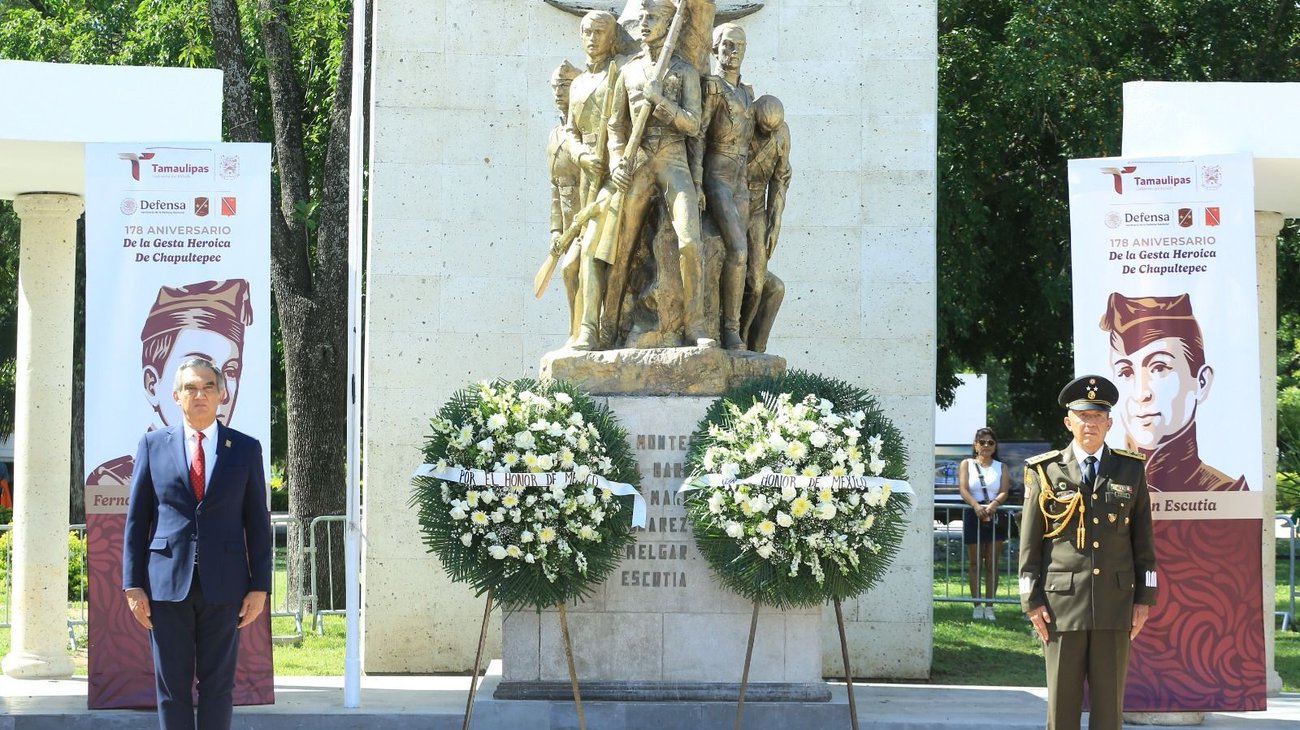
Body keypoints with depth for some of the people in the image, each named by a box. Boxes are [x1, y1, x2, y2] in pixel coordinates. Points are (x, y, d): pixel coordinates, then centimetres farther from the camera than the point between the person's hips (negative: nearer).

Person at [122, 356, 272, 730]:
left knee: (218, 684, 5)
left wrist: (259, 587, 1)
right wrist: (133, 584, -1)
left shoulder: (245, 448, 6)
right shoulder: (153, 444, 6)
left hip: (223, 585, 0)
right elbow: (136, 520, 6)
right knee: (172, 685, 4)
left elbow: (257, 522, 6)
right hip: (167, 583, 0)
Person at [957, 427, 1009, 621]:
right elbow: (963, 489, -5)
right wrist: (975, 505, -24)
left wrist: (994, 504, -23)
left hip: (995, 516, 1)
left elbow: (1004, 491, -1)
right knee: (975, 563, 1)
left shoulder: (1001, 467, 12)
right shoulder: (966, 464, 9)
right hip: (973, 516, -1)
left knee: (992, 564, 2)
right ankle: (977, 605, 4)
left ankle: (989, 606, 4)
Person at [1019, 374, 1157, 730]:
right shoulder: (1045, 472, 4)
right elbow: (1029, 544, 4)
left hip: (1116, 604, 1)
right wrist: (1032, 601, -2)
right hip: (1062, 604, -1)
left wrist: (1144, 598, 5)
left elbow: (1143, 538, 10)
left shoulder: (1130, 470, 10)